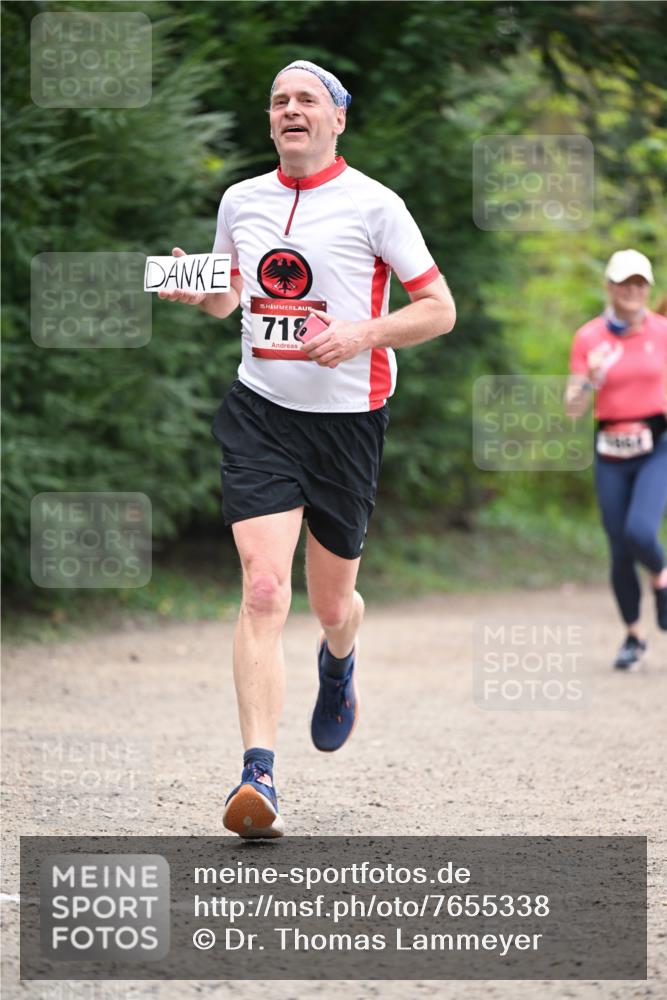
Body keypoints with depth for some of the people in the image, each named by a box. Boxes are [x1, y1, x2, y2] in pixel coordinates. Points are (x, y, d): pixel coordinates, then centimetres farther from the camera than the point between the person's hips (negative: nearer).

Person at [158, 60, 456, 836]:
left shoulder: (372, 205, -4)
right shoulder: (241, 201, 8)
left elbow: (440, 308, -2)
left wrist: (365, 333, -18)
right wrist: (197, 292, -1)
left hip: (347, 416, -1)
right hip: (260, 413, 2)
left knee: (331, 602, 10)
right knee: (264, 589, -16)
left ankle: (339, 663, 50)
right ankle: (259, 777, -22)